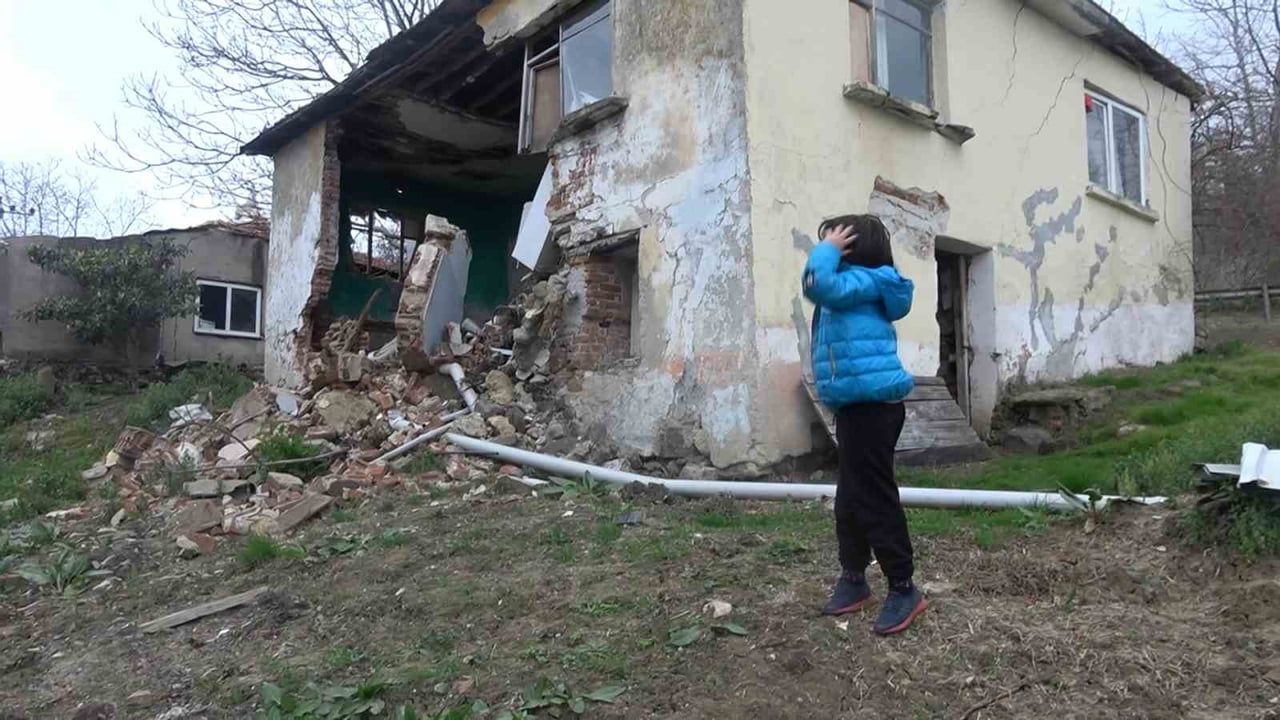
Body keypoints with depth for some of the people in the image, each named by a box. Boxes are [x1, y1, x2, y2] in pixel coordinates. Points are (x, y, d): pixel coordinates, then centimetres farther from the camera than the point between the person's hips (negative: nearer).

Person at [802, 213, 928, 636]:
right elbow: (815, 288, 30)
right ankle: (853, 578, 28)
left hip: (871, 405, -11)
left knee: (875, 498, -6)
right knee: (851, 498, 17)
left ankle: (903, 589, 4)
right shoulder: (853, 288, 18)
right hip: (856, 405, 11)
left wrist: (828, 249, -11)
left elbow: (819, 285, -25)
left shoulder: (867, 280, -11)